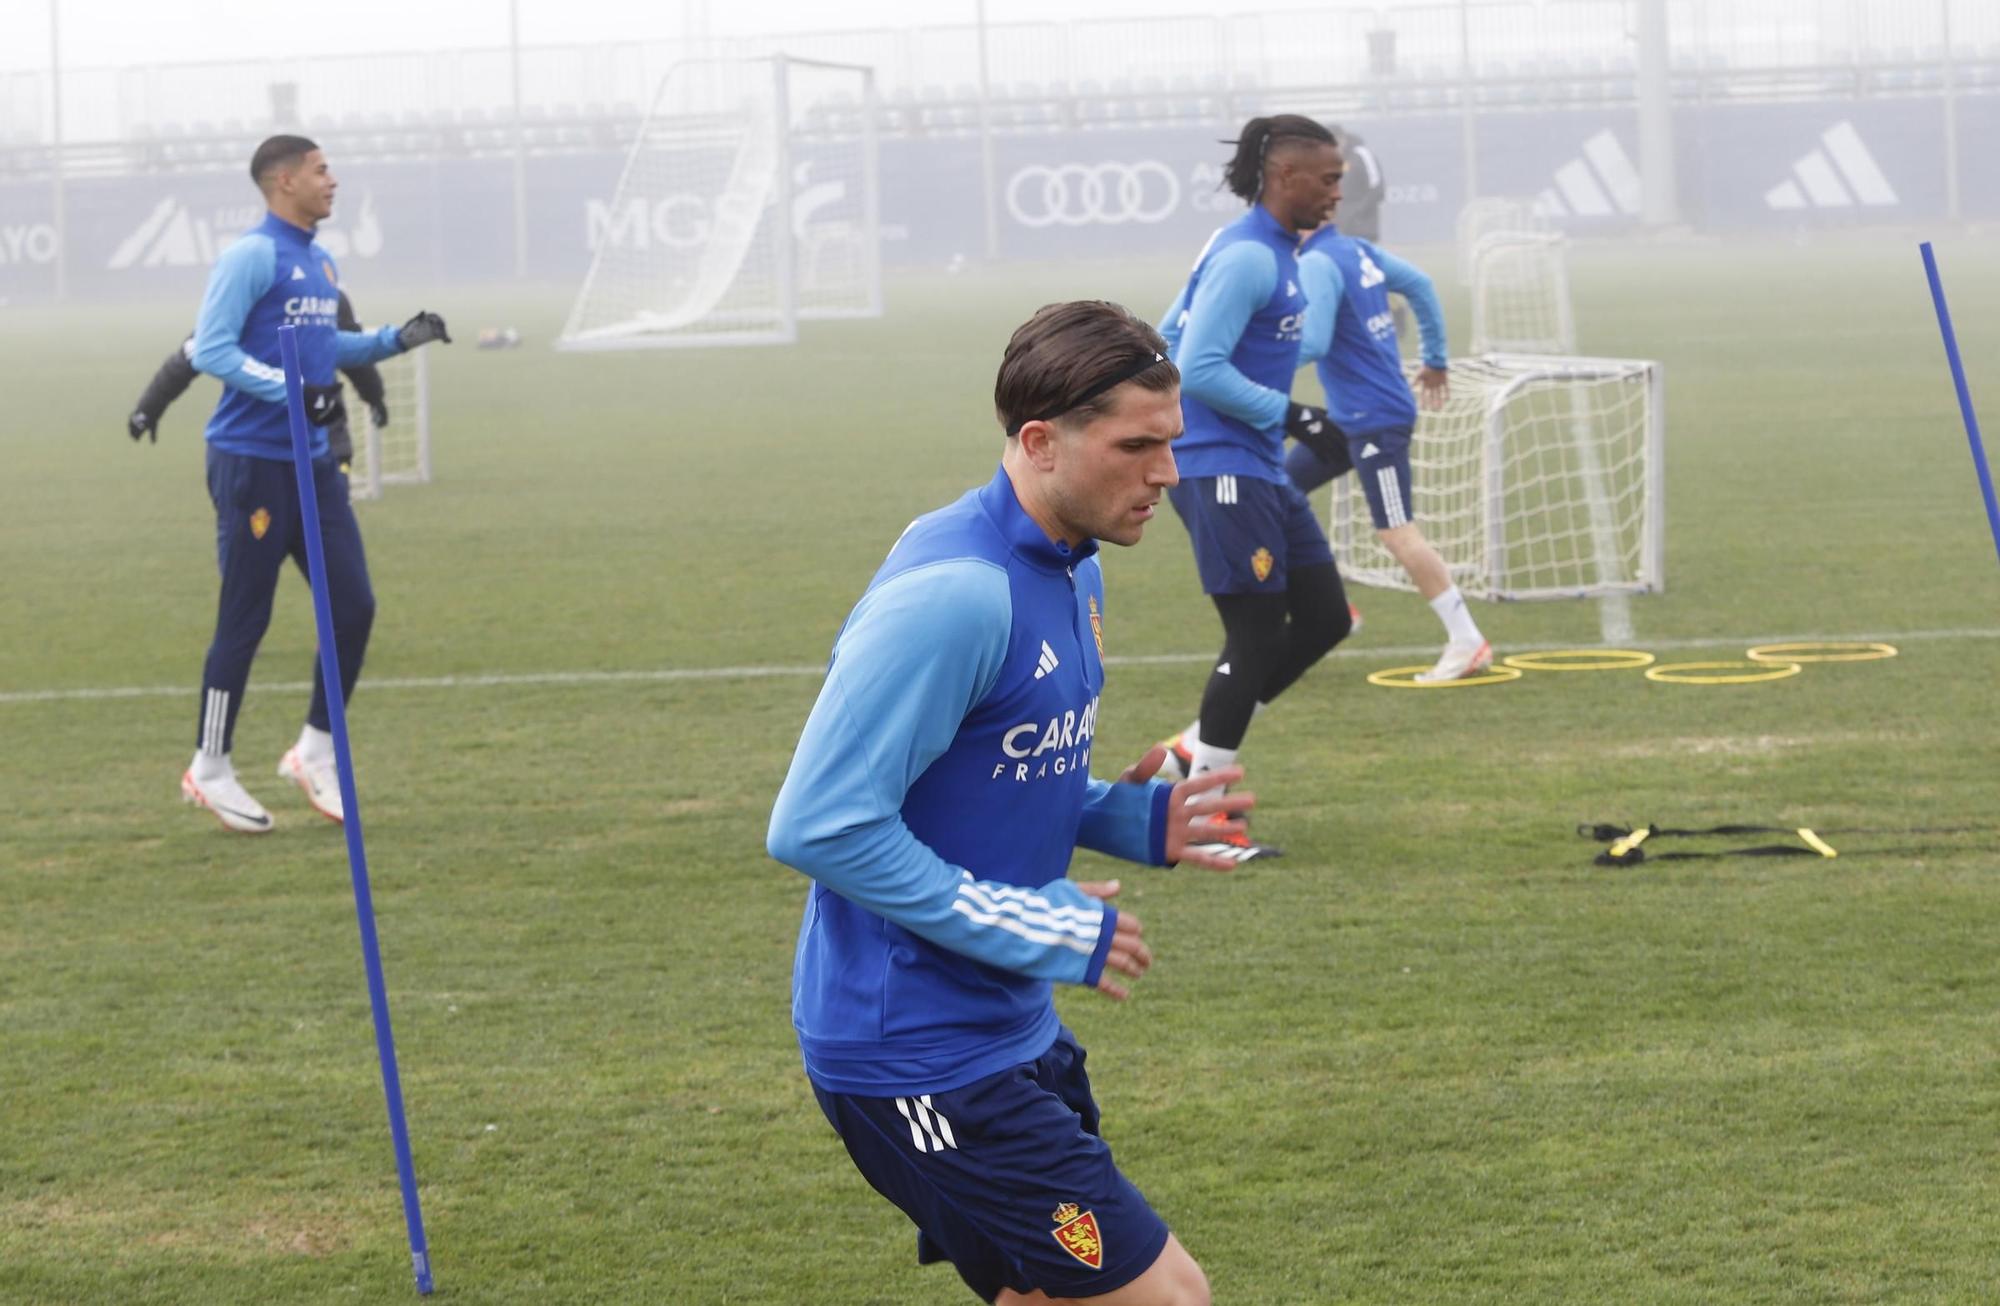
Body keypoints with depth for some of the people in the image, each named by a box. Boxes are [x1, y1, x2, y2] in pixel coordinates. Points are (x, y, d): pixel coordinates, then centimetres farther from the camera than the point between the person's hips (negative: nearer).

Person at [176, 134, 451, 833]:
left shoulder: (318, 262, 14)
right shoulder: (252, 256, -12)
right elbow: (210, 348, -17)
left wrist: (396, 340, 17)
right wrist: (292, 391, -25)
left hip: (311, 461, 8)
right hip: (251, 460, -8)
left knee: (354, 605, 5)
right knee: (245, 619, -2)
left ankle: (315, 750, 18)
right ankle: (210, 769, 11)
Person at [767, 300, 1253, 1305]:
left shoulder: (1070, 572, 10)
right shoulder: (951, 592, -22)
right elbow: (819, 827, -24)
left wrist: (1137, 819, 3)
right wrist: (1036, 932, -20)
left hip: (1013, 1035, 10)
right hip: (919, 1059, -10)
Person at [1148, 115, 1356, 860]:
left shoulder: (1273, 252, 14)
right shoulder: (1247, 258, -16)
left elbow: (1172, 339, 21)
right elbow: (1199, 368, -21)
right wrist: (1288, 415, -18)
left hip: (1260, 473, 10)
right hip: (1221, 470, -10)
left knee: (1325, 618, 10)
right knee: (1258, 636, -7)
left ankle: (1191, 752, 16)